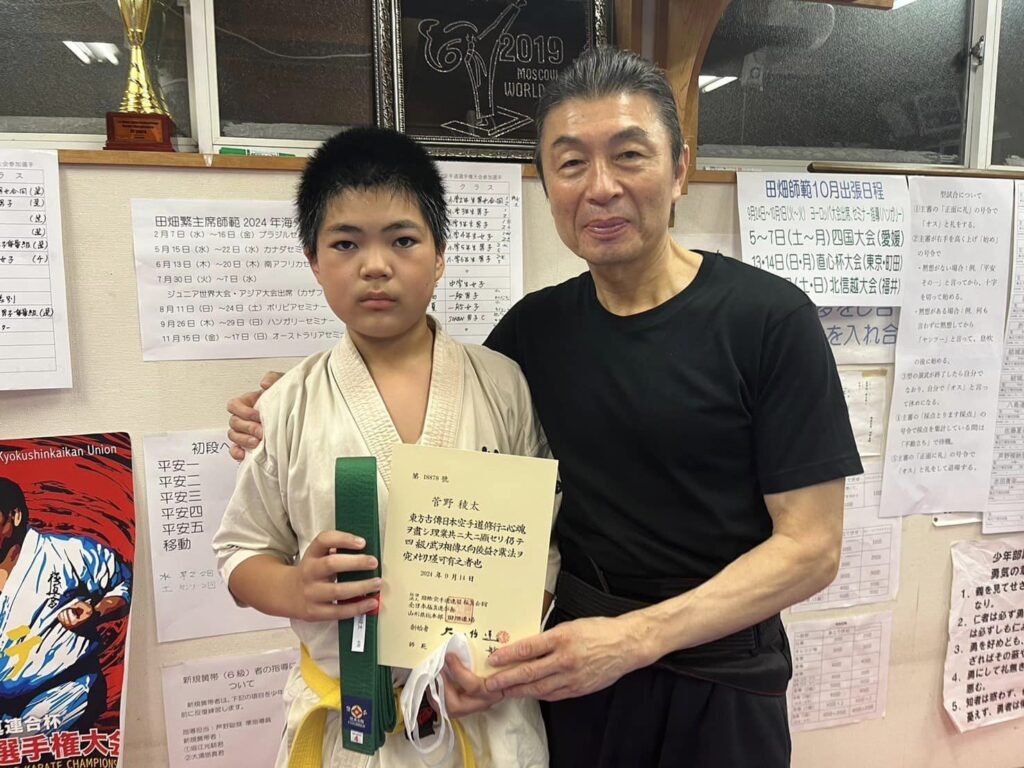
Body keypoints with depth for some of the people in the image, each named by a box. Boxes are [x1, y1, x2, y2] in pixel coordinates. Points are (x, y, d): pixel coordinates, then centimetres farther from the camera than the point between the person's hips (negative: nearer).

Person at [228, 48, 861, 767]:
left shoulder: (769, 318, -14)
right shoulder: (535, 327, -2)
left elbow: (811, 547, -14)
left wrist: (635, 637, -24)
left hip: (718, 684, -3)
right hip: (572, 671, 3)